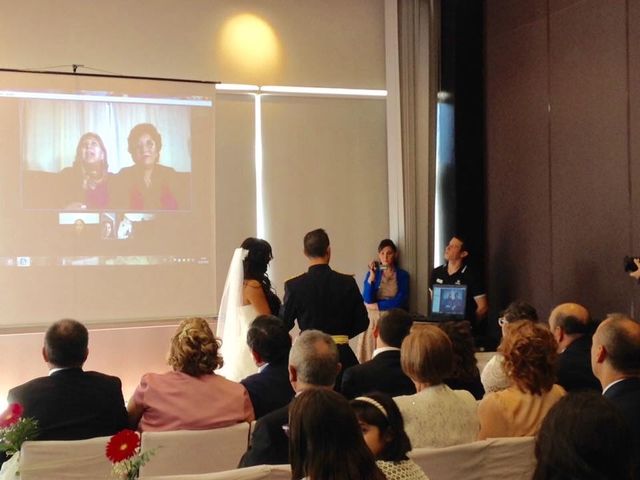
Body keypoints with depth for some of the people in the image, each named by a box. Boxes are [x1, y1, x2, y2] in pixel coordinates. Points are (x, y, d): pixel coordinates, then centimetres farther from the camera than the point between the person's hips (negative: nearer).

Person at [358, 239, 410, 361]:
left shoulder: (403, 275, 4)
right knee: (371, 356, -6)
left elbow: (401, 301, -7)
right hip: (373, 320, 1)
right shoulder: (372, 273, 7)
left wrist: (377, 305, -6)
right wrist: (371, 277, -14)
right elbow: (367, 299, -5)